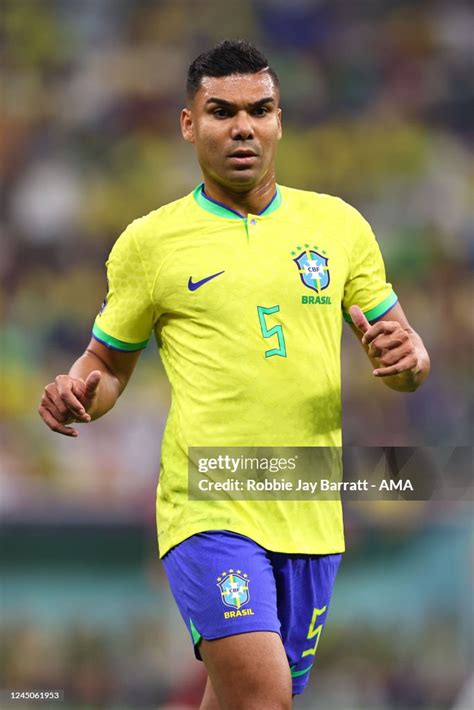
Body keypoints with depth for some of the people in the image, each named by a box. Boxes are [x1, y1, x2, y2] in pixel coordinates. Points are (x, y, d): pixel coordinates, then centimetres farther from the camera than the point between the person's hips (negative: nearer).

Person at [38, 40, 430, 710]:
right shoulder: (149, 241, 2)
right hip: (208, 510, -4)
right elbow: (106, 365, 12)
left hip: (312, 520, 4)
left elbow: (409, 366, 14)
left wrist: (406, 358, -10)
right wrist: (78, 395, -11)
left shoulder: (338, 224, 9)